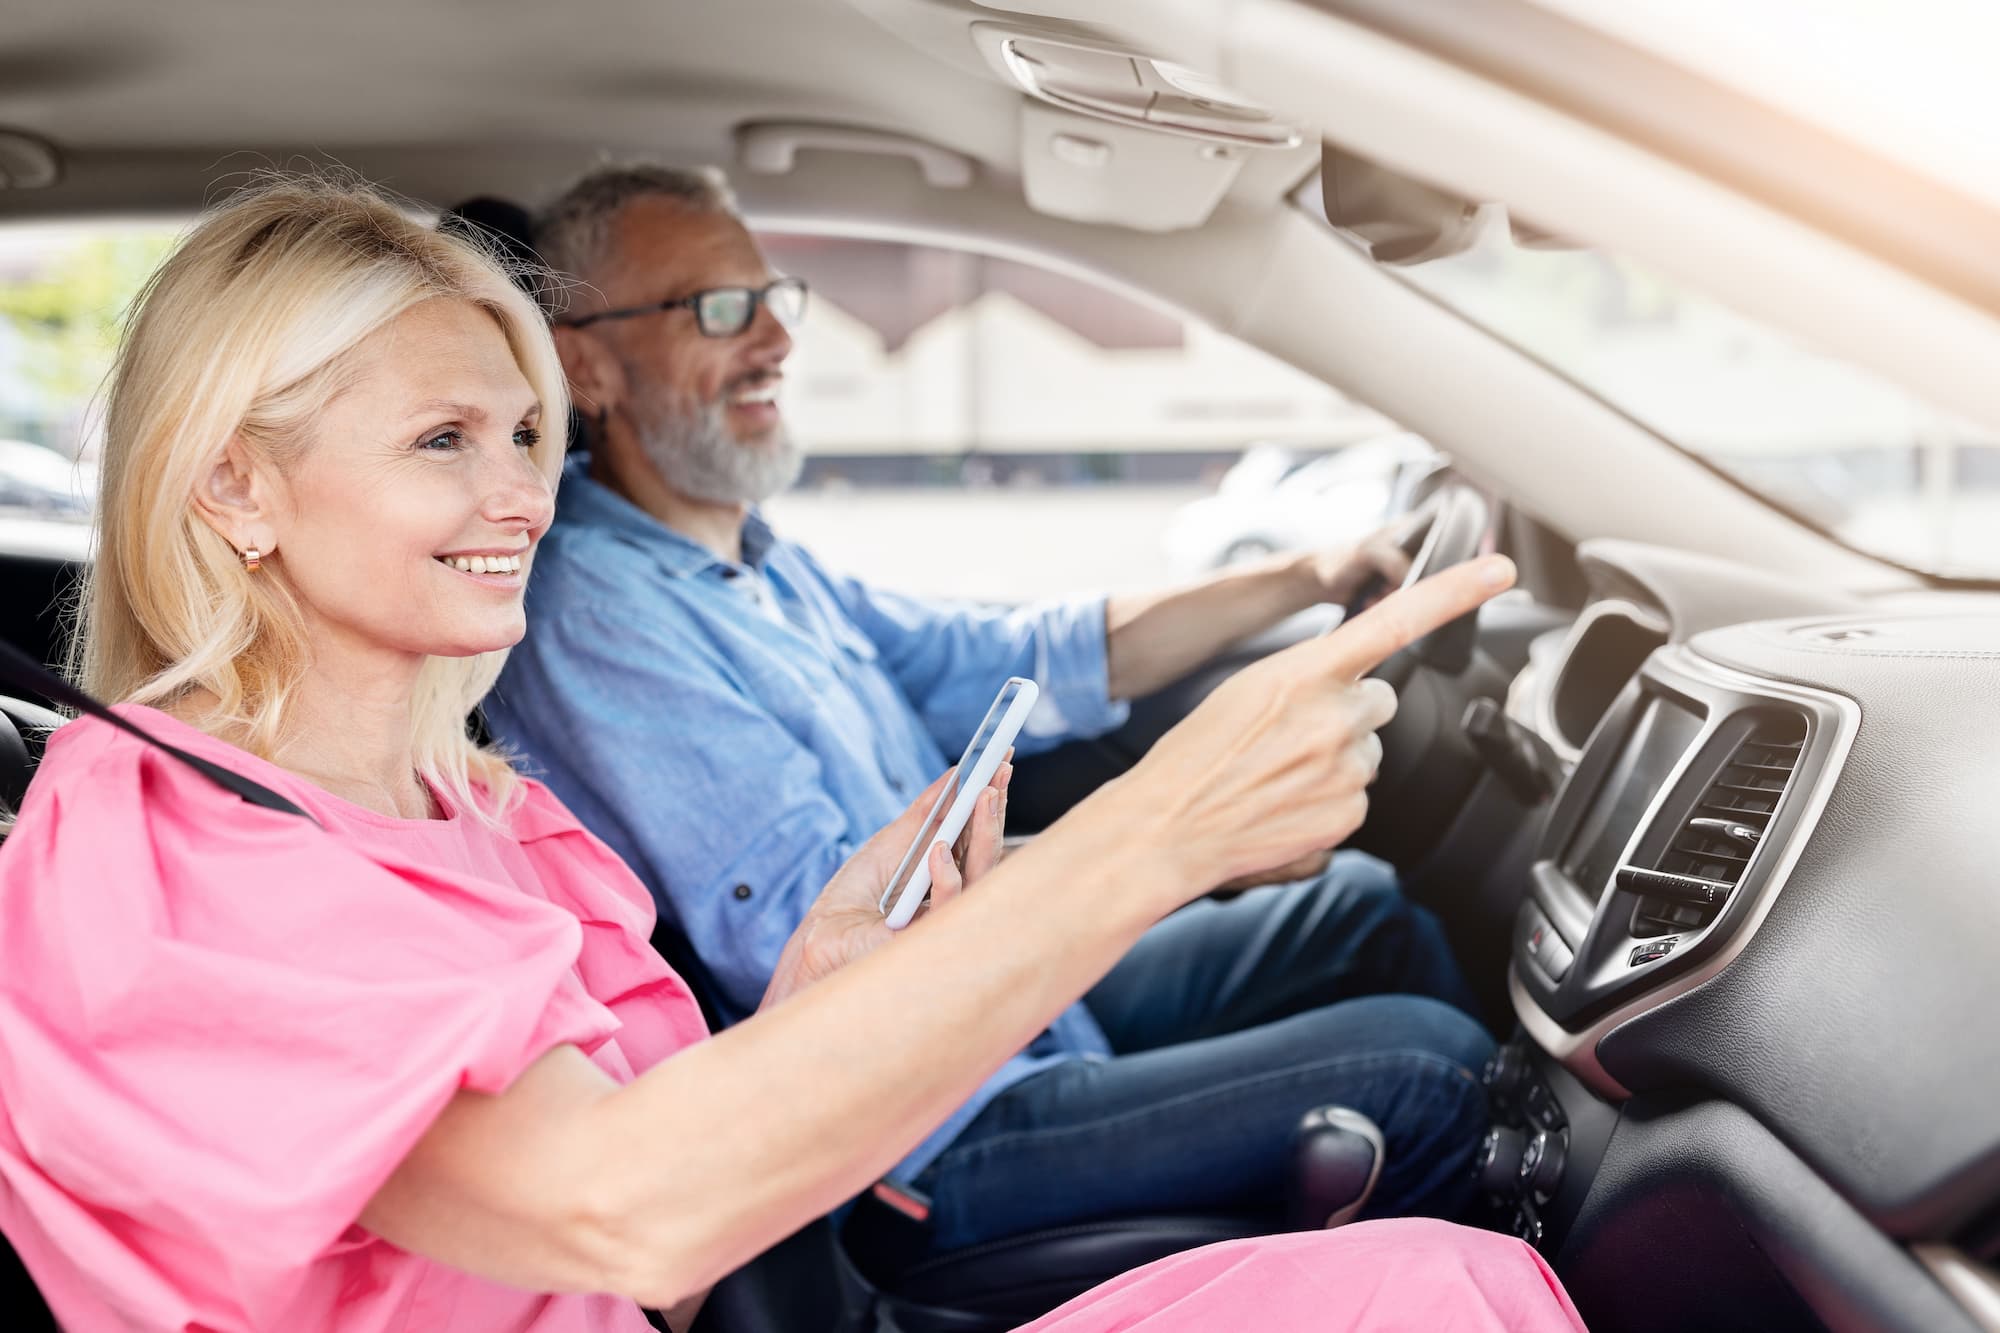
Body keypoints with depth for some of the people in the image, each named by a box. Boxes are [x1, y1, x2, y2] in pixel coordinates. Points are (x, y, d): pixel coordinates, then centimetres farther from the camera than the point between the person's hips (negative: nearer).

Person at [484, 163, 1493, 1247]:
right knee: (1423, 1072, -12)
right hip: (926, 1140, -10)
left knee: (1361, 905, 15)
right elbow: (819, 924, -28)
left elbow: (1012, 667, 15)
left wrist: (1300, 580, 9)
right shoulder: (592, 618, -21)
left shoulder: (764, 568, 12)